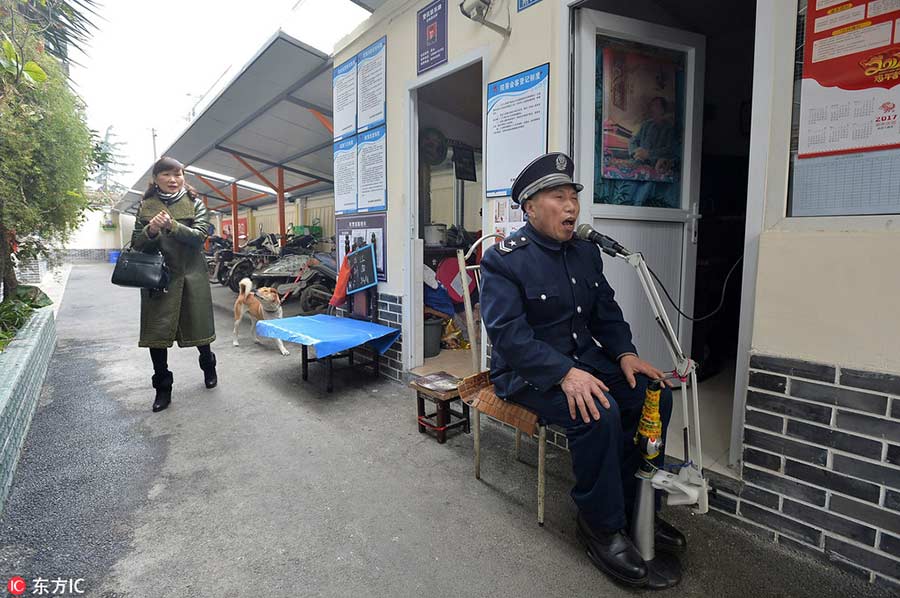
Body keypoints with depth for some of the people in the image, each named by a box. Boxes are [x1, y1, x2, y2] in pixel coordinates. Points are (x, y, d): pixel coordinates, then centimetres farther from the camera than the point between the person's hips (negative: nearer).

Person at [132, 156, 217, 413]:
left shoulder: (194, 203, 3)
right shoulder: (146, 206, 8)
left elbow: (200, 236, -10)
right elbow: (136, 243, 5)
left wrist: (172, 226, -24)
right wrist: (151, 230, -15)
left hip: (191, 275, -1)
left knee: (198, 327, 8)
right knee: (156, 332, 1)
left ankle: (208, 366, 37)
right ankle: (163, 389, 16)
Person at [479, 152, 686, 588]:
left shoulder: (586, 253, 10)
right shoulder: (503, 260, -14)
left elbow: (607, 313, 14)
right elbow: (509, 333, -23)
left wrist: (624, 354, -5)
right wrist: (565, 373, -33)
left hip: (583, 360, 7)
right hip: (527, 371, -7)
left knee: (654, 393, -8)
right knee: (598, 413, -30)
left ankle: (634, 505, 10)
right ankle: (601, 525, -5)